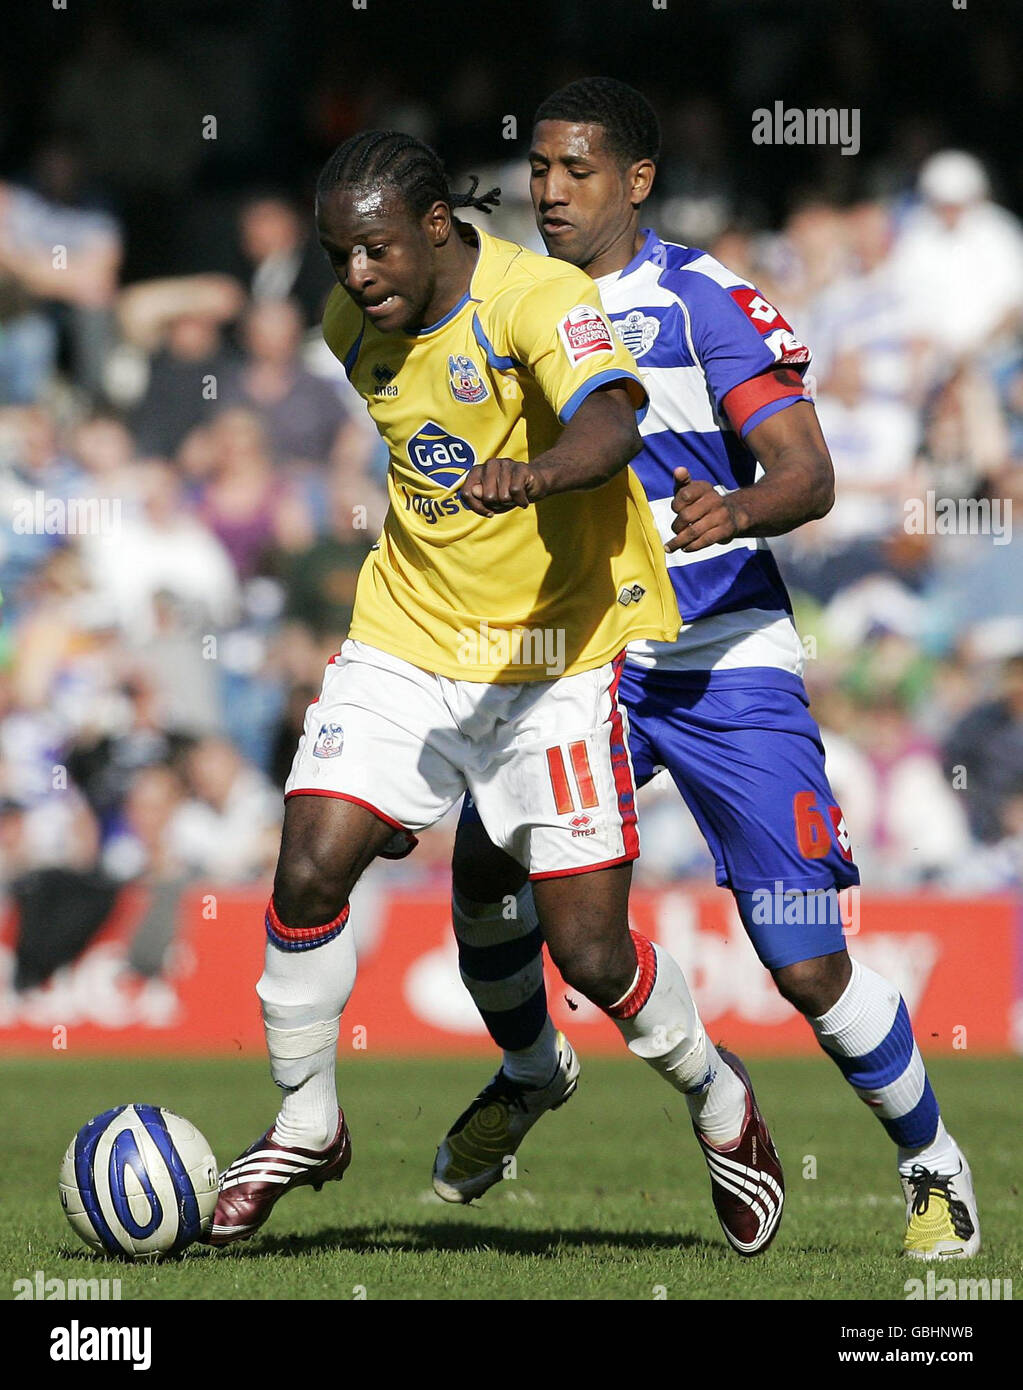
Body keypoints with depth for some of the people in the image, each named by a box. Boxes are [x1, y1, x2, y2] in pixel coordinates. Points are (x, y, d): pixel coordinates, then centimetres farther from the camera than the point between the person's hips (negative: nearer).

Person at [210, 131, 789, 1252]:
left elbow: (610, 425, -39)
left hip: (559, 653, -5)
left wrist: (533, 473, -58)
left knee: (590, 951, -6)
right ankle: (304, 1128, 8)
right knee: (309, 871, -13)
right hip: (407, 643, 5)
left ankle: (722, 1108, 24)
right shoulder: (356, 325, 2)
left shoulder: (537, 299, -19)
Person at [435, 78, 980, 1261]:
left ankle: (932, 1168, 15)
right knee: (484, 855, -17)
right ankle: (526, 1072, 13)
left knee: (810, 970, -8)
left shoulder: (703, 302, -10)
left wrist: (735, 511, -37)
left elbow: (808, 473, -18)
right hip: (588, 660, 4)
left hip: (727, 664, -4)